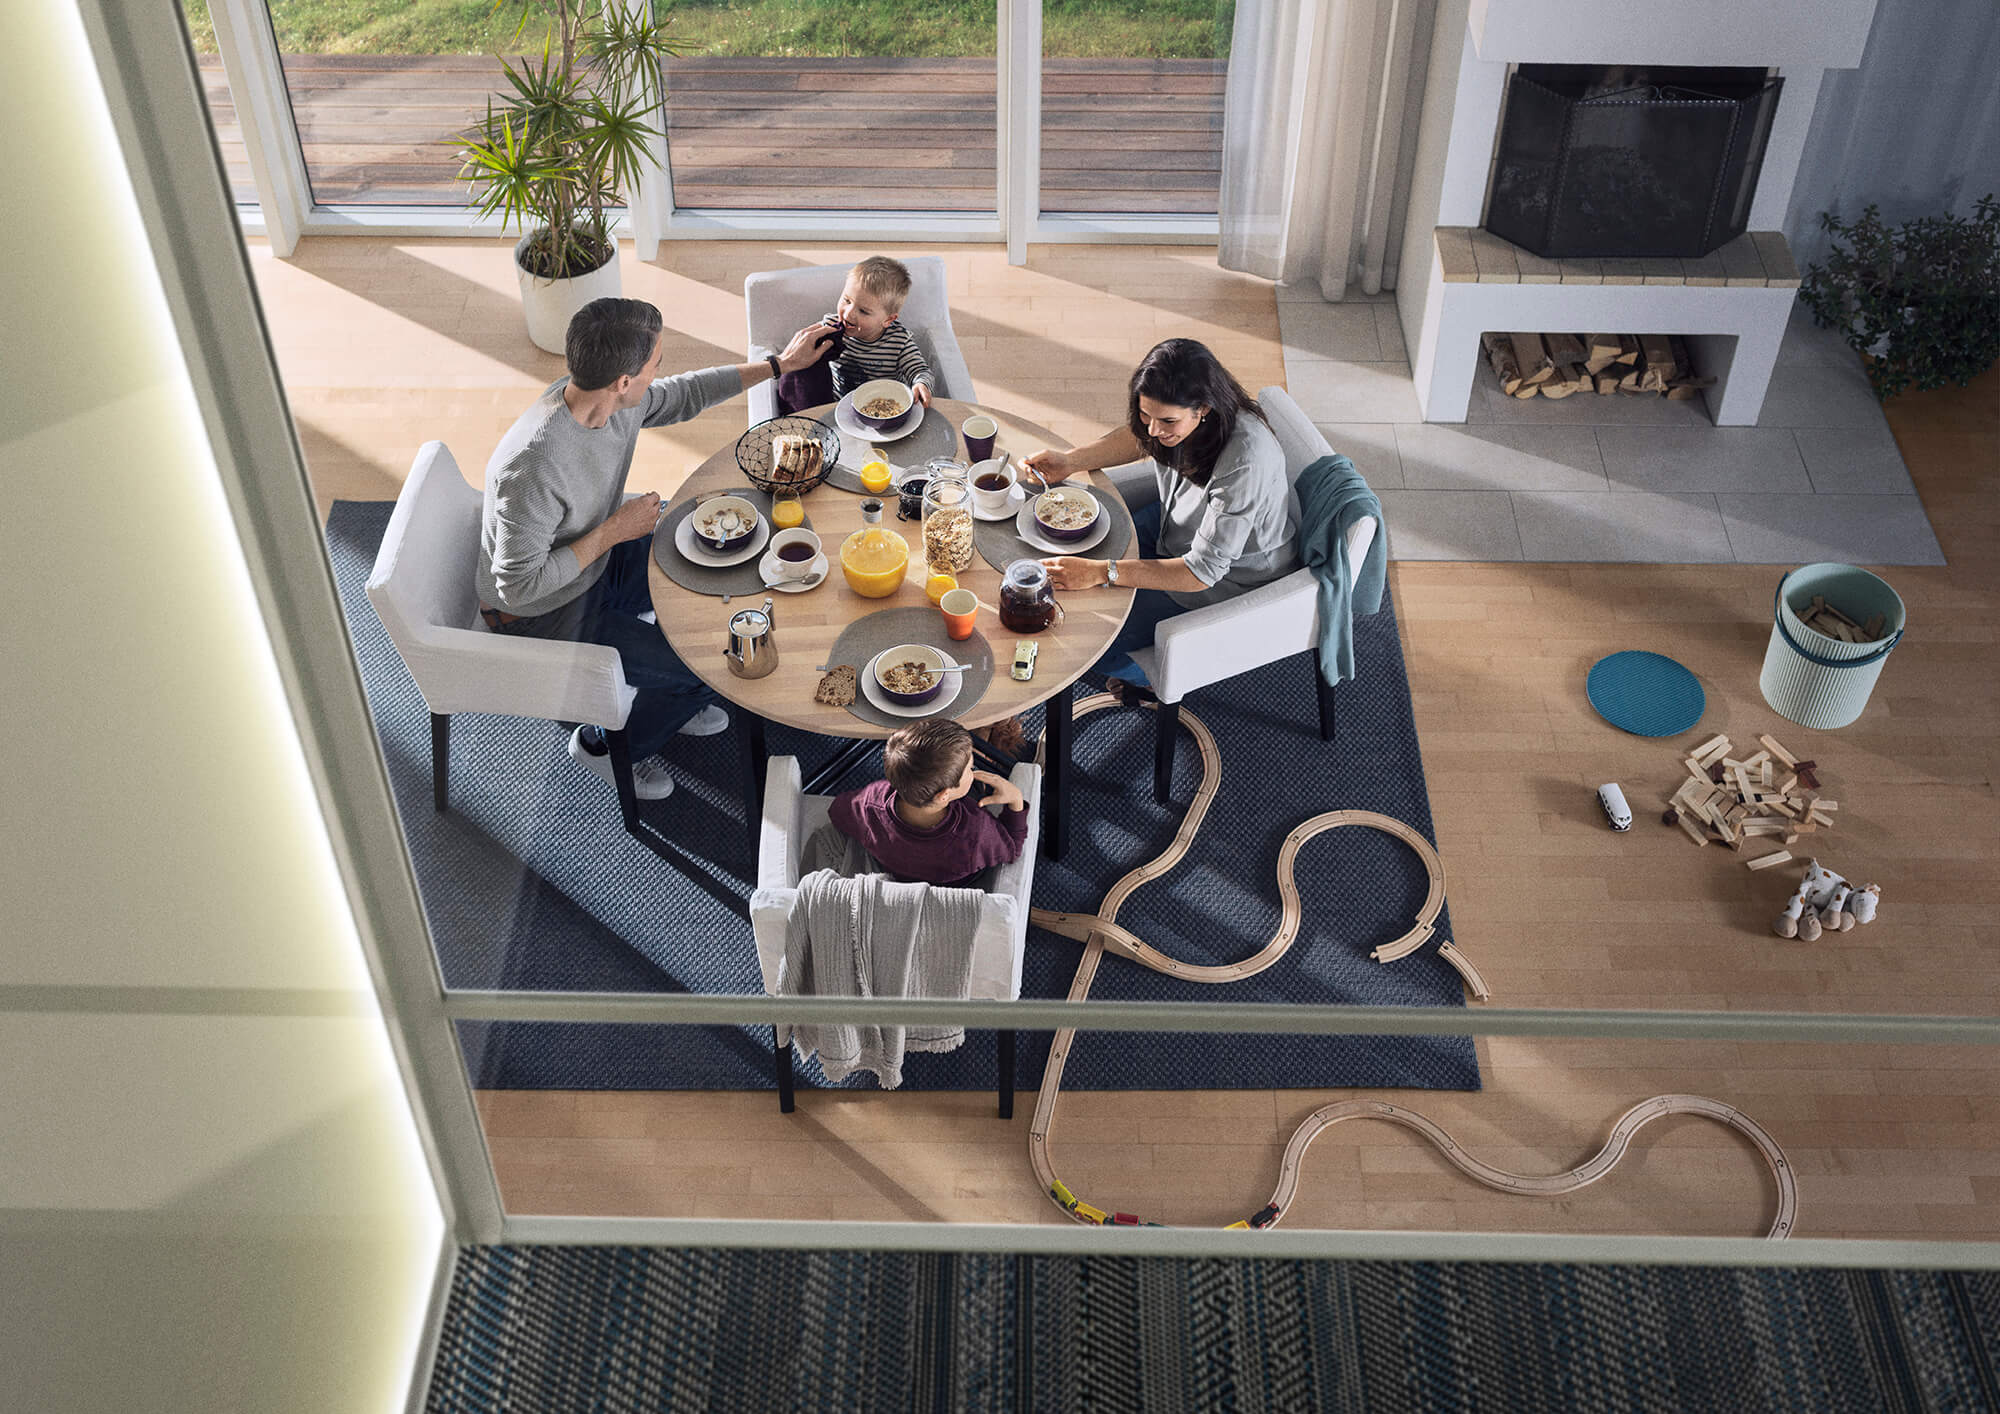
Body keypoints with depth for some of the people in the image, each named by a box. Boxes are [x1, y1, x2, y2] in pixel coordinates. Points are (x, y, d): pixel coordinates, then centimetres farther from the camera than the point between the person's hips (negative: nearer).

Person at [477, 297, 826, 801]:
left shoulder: (615, 398, -15)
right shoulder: (535, 466, -40)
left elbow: (683, 395, 8)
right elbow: (518, 585, -31)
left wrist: (779, 364, 9)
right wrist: (615, 530, -27)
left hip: (597, 560, 8)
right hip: (545, 616, -8)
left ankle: (668, 696, 33)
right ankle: (608, 744, 16)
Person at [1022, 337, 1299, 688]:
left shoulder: (1244, 462, -40)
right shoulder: (1174, 413, -20)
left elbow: (1203, 572, -34)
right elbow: (1137, 438, 7)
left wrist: (1101, 572, -38)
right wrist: (1070, 462, -9)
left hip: (1230, 579, -7)